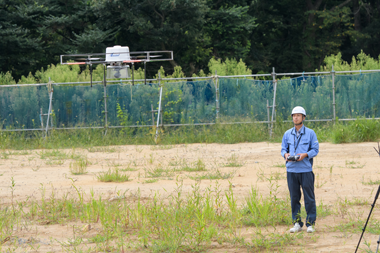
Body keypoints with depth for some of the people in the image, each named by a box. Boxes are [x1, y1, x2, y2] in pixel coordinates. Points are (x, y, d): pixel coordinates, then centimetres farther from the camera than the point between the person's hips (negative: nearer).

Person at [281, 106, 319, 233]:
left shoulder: (310, 133, 3)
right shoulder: (287, 134, 13)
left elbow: (315, 149, 1)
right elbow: (283, 149, 15)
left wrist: (305, 154, -16)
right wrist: (285, 154, -8)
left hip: (306, 169, -3)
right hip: (291, 170, 3)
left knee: (309, 197, -3)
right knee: (294, 197, 5)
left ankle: (310, 223, 2)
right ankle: (297, 223, 11)